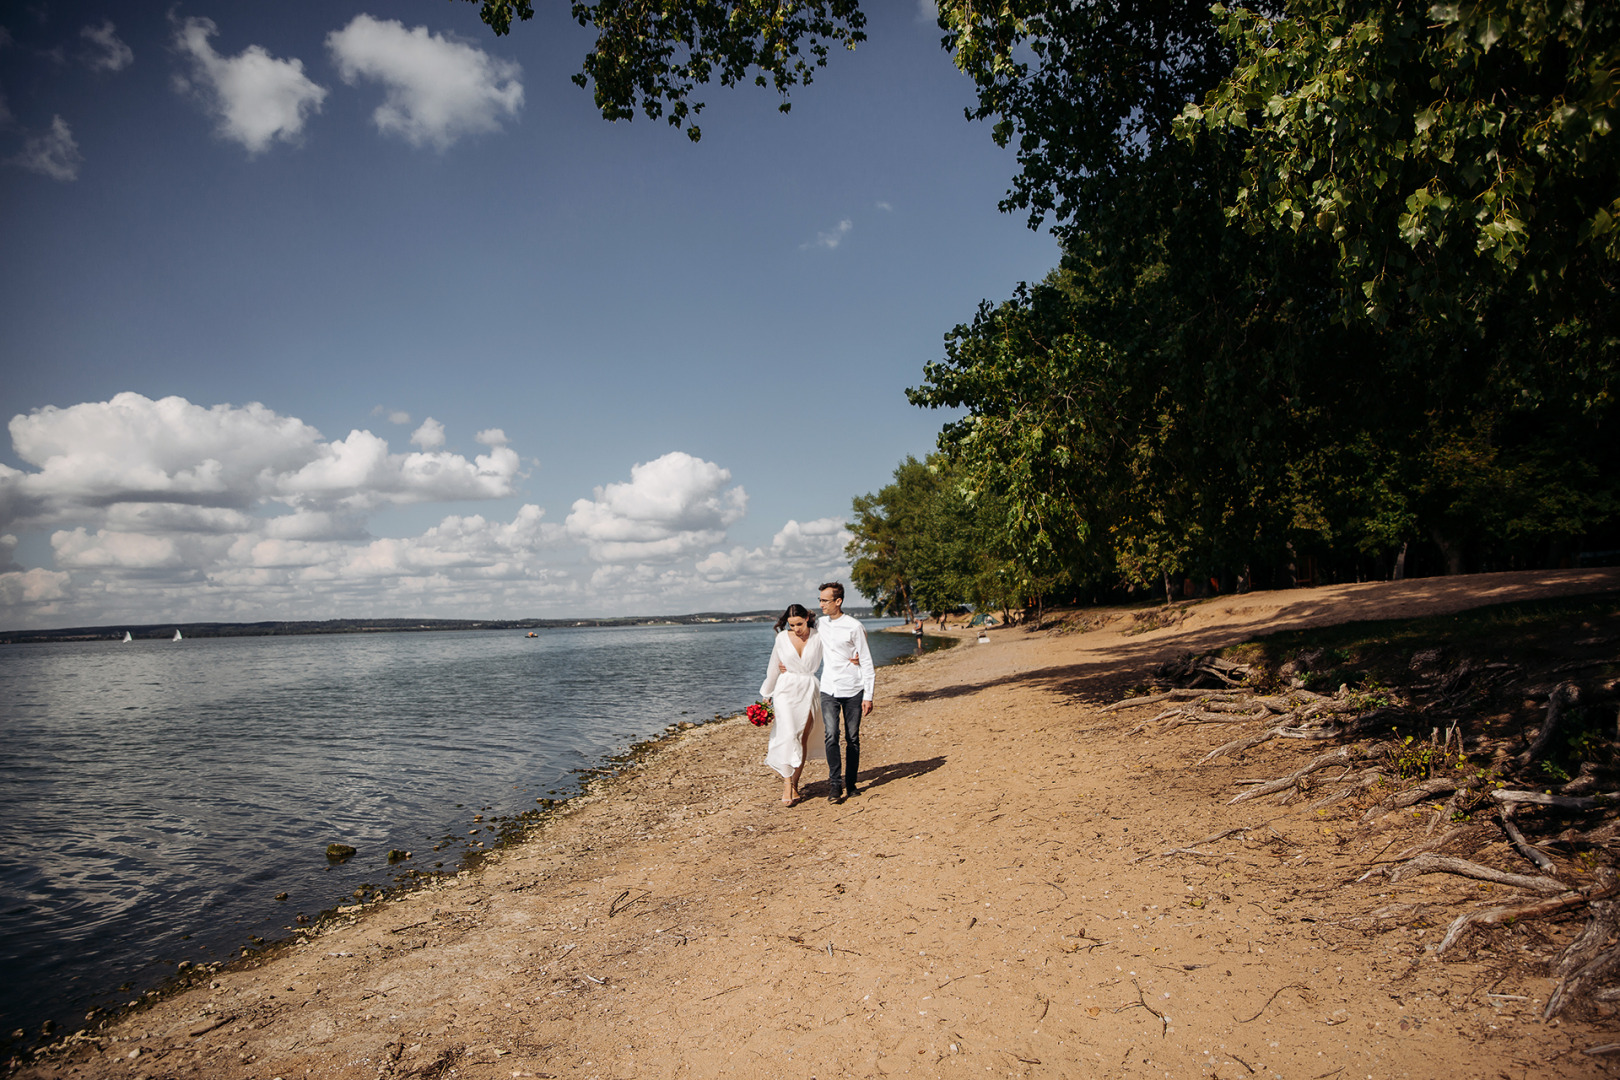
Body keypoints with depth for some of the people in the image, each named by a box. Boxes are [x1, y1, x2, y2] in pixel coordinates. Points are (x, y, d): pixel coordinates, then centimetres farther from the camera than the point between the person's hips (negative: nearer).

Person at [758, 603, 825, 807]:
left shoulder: (817, 637, -2)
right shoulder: (782, 638, 1)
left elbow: (814, 666, 7)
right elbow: (773, 668, 11)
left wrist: (790, 669, -3)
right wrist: (766, 694, 16)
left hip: (808, 691, 1)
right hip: (786, 690, -1)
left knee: (803, 739, 1)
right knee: (788, 735, -15)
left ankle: (795, 784, 11)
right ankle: (787, 783, -10)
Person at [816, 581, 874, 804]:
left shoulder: (854, 626, -8)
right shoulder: (819, 625, 6)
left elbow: (866, 661, -6)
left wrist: (868, 696, -8)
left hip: (853, 690, -3)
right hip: (828, 689, 3)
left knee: (853, 738, 5)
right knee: (831, 736, -11)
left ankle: (850, 784, 16)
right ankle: (835, 784, -6)